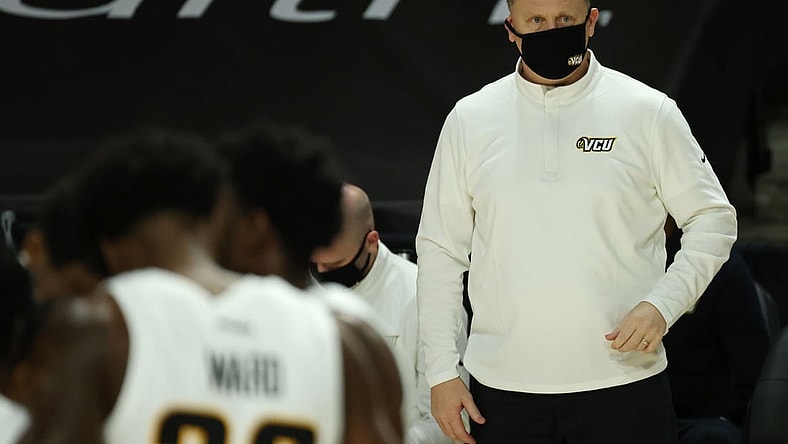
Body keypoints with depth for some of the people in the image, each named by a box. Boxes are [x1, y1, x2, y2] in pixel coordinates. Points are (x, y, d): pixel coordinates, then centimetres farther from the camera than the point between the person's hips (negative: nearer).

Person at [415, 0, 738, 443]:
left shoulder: (649, 112, 1)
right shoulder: (470, 120, 6)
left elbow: (713, 220, 6)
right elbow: (440, 250, 10)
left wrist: (662, 304, -10)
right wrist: (442, 371, 4)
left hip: (624, 385, -1)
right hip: (504, 388, 2)